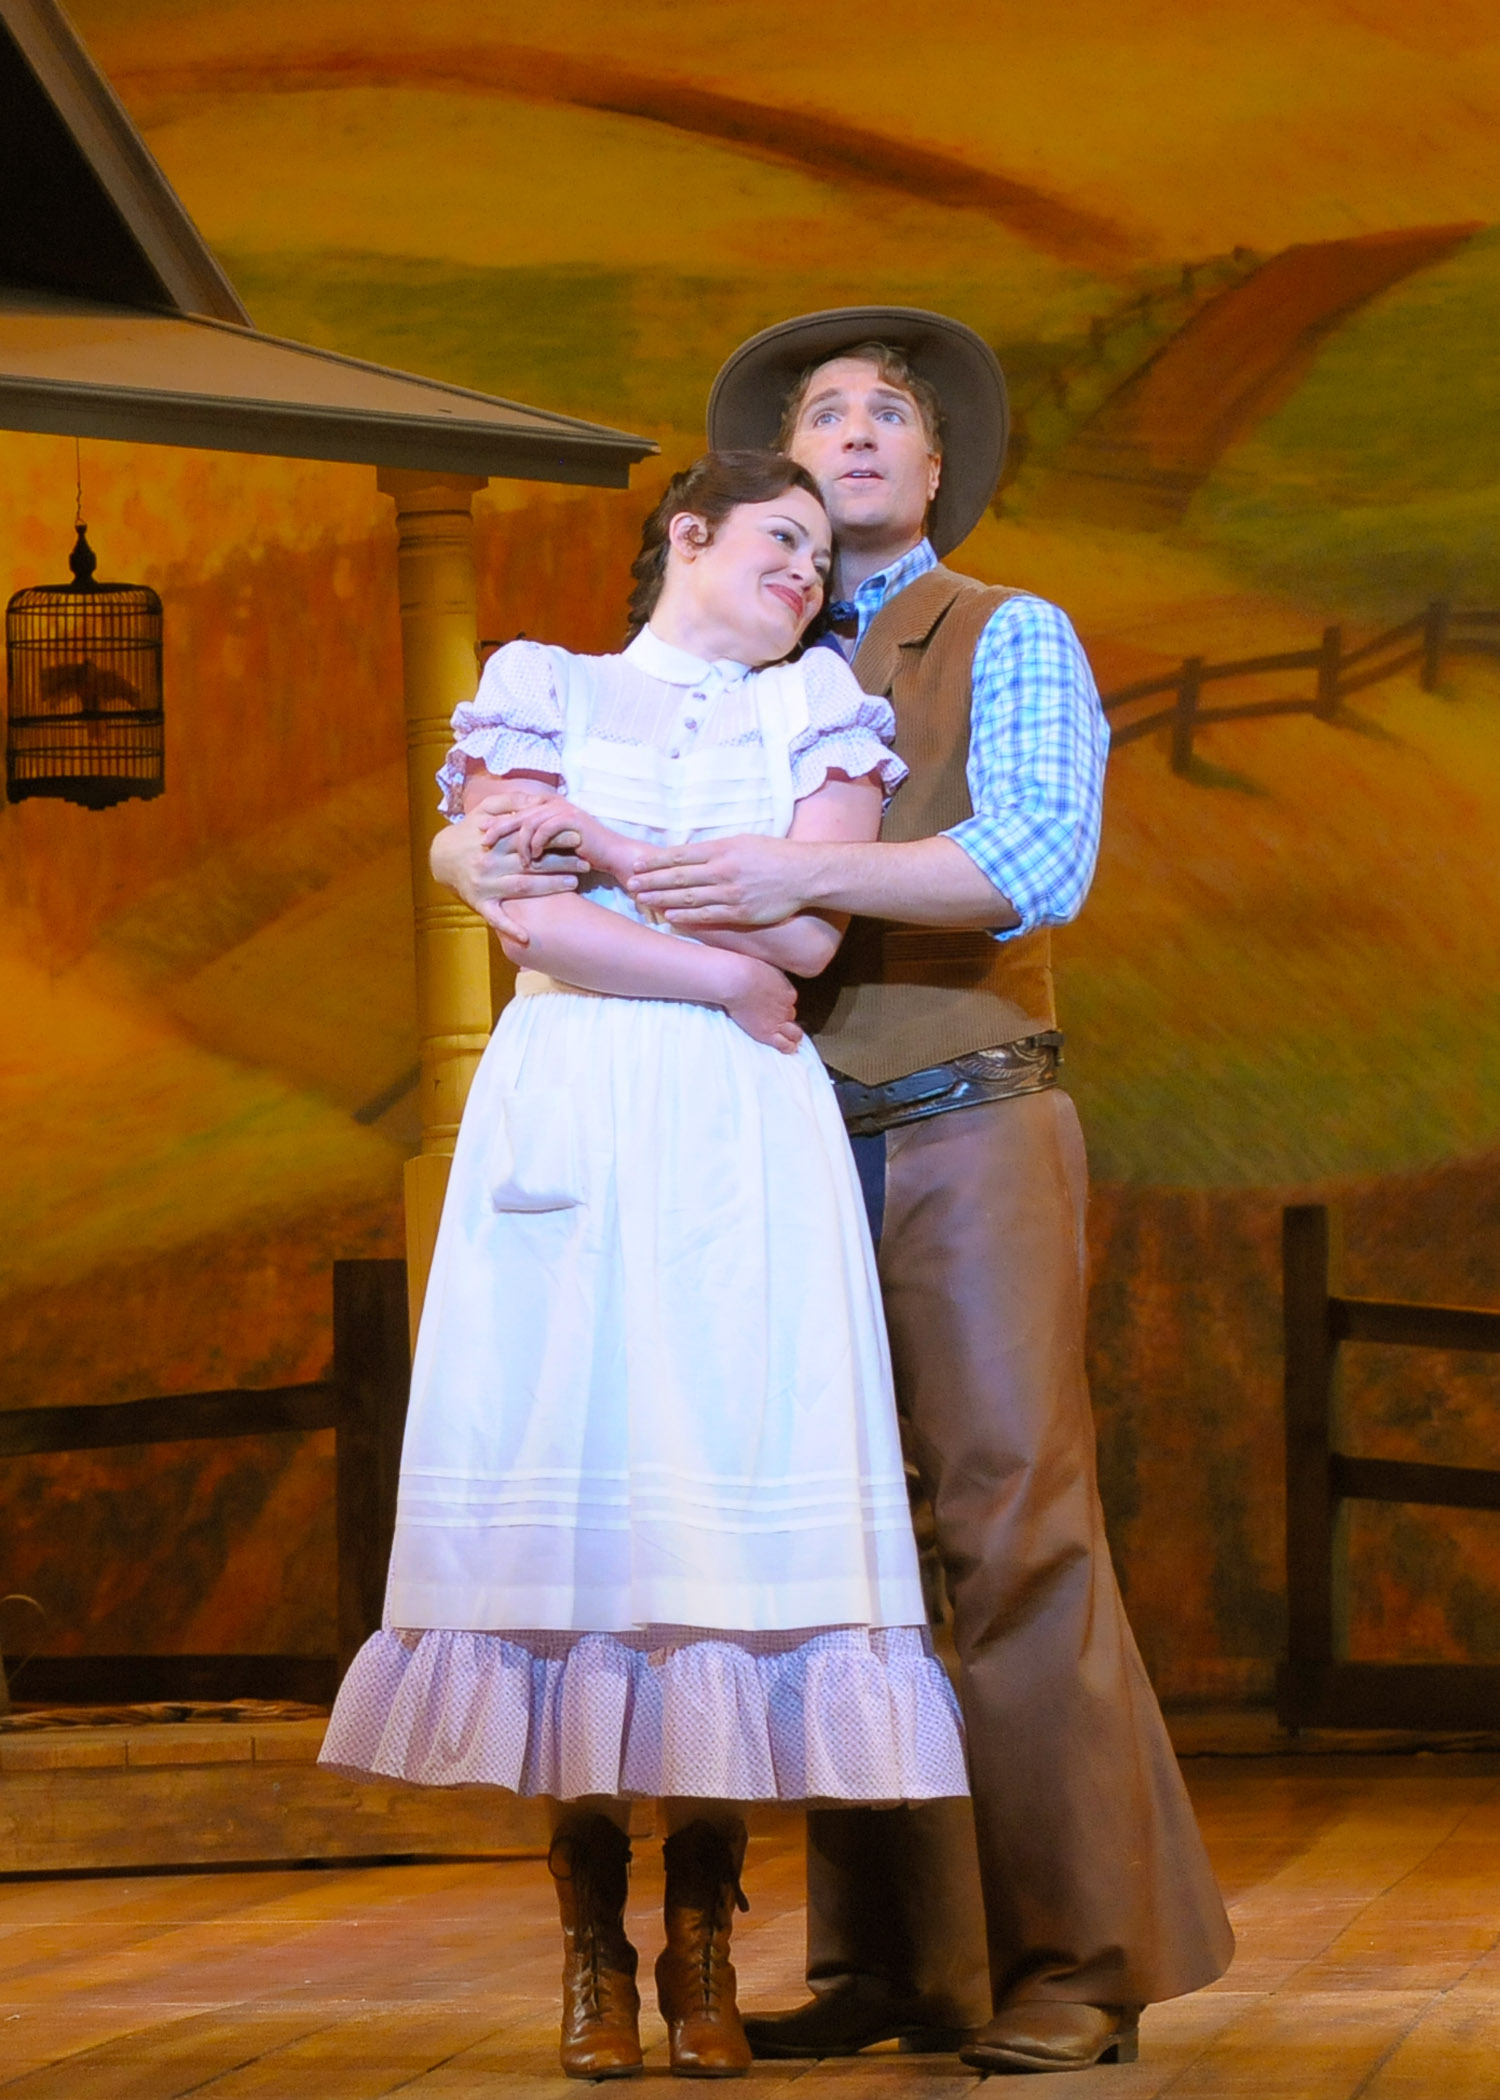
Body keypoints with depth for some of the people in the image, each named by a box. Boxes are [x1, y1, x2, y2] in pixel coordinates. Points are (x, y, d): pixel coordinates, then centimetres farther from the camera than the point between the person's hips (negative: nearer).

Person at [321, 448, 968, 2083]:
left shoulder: (818, 711, 16)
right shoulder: (540, 693, 14)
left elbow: (811, 924, -1)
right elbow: (534, 923, -2)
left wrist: (608, 845, 0)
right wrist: (730, 980, -4)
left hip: (745, 1144, 1)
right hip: (565, 1119, -1)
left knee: (730, 1489, -8)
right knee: (568, 1482, -7)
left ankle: (703, 1944, -3)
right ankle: (590, 1942, -3)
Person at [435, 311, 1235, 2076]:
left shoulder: (1014, 642, 3)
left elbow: (1034, 867, -13)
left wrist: (804, 873, -25)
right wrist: (480, 856, -12)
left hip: (966, 1136, -4)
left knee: (1015, 1534, -12)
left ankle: (1082, 1965, -10)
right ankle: (891, 1963, 5)